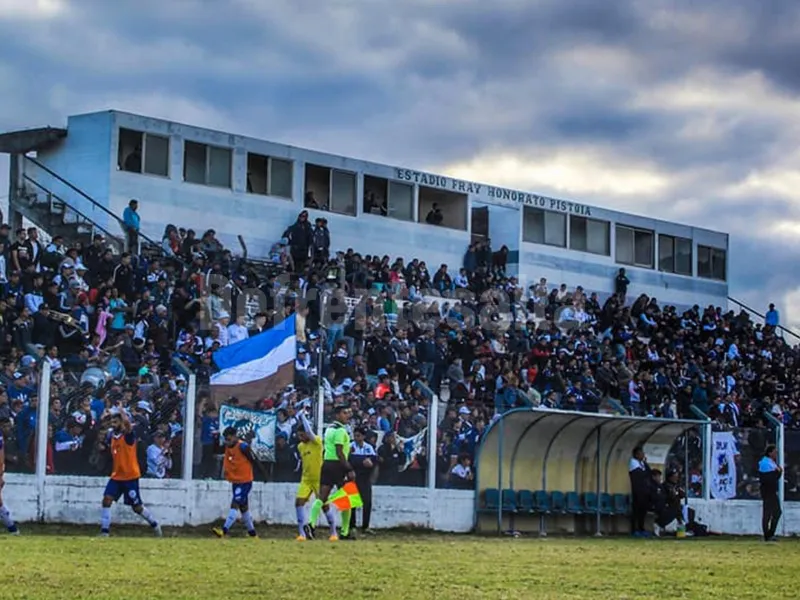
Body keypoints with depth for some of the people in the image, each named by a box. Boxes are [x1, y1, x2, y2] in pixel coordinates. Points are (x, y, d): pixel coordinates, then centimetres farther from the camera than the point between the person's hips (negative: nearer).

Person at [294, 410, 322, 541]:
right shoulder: (300, 446, 9)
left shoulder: (317, 442, -11)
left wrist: (303, 416, -22)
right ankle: (302, 532, -7)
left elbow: (309, 432, -29)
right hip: (306, 479, 6)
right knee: (299, 502, -9)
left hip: (319, 479, -6)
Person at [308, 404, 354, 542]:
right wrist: (349, 470, -20)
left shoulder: (329, 429, 17)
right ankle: (345, 532, 6)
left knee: (321, 498, 2)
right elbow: (339, 453, -19)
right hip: (338, 465, -8)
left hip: (326, 463, 8)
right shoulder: (341, 430, -12)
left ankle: (311, 524, -16)